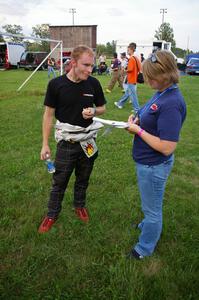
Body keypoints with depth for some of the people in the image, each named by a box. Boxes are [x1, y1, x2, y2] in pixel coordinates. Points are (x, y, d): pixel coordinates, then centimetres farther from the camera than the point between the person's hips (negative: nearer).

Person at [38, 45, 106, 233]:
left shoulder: (93, 83, -7)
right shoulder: (56, 84, -13)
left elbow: (102, 108, 7)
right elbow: (49, 114, -6)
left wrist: (94, 111, -18)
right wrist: (45, 144, -5)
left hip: (88, 141, 3)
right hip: (66, 142, -2)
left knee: (83, 179, 19)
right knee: (59, 181, 11)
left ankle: (80, 205, 43)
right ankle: (52, 214, 32)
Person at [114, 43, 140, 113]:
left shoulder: (131, 59, -18)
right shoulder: (136, 58, 10)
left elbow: (130, 69, -26)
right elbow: (139, 68, 13)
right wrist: (135, 72, 15)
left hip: (131, 80, -10)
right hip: (134, 79, 10)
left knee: (132, 95, -2)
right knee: (127, 93, 20)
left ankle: (137, 109, 3)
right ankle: (120, 104, 35)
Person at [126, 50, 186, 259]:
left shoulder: (171, 104, -29)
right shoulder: (162, 93, -1)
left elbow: (166, 147, -30)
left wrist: (138, 130, -22)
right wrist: (138, 121, -4)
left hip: (154, 166, -9)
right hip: (147, 162, 9)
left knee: (152, 208, 14)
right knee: (150, 204, 31)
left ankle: (145, 248, 37)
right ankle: (148, 225, 58)